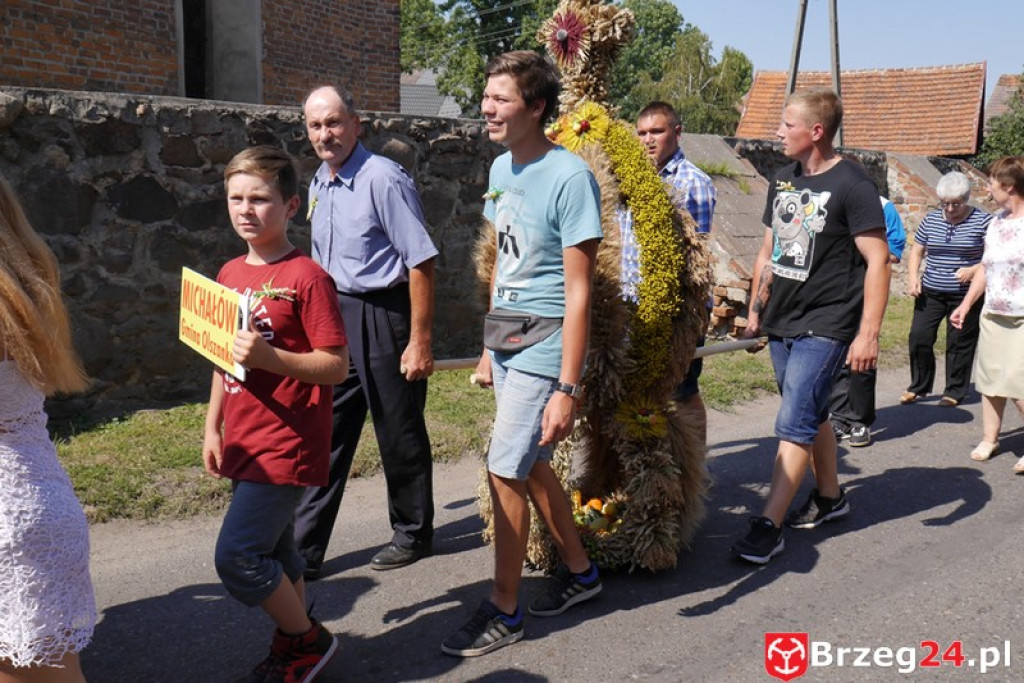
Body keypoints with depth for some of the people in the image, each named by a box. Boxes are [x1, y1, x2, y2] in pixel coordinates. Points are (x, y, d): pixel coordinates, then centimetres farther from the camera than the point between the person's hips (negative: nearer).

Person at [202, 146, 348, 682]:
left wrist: (268, 357, -28)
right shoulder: (230, 274, 9)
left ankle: (307, 639, 14)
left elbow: (335, 366, -16)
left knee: (237, 556, -9)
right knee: (271, 553, 17)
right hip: (245, 444, 8)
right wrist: (214, 428, 14)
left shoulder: (307, 278, -14)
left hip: (288, 444, -7)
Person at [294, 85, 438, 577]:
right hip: (336, 316, 7)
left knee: (399, 435, 7)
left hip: (383, 317, -7)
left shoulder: (383, 179, -15)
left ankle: (413, 535, 27)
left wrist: (419, 340, -20)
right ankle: (303, 550, 16)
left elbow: (421, 261, -18)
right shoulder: (319, 185, 11)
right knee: (326, 434, 8)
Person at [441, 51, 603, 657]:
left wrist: (567, 389, -21)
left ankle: (503, 612, 14)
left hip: (542, 353, -8)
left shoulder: (569, 177, -17)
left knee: (505, 472, -3)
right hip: (506, 347, 8)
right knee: (532, 465, 17)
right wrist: (490, 348, 17)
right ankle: (580, 570, 36)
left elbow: (577, 293, -19)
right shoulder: (501, 168, 7)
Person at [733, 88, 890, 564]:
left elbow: (878, 260, -14)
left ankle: (768, 525, -6)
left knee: (794, 424, -10)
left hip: (825, 327, -7)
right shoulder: (782, 181, 11)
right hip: (781, 324, 7)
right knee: (812, 415, 18)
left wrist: (868, 333, -19)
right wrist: (756, 311, 17)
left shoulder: (851, 185, -11)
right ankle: (829, 497, 34)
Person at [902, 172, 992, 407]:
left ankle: (955, 391, 17)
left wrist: (973, 270, -21)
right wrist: (913, 277, -4)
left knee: (959, 343, 2)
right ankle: (918, 386, 18)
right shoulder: (930, 220, 7)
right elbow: (916, 252, 14)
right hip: (930, 293, 4)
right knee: (919, 337, 0)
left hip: (965, 295, -3)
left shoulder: (982, 221, -4)